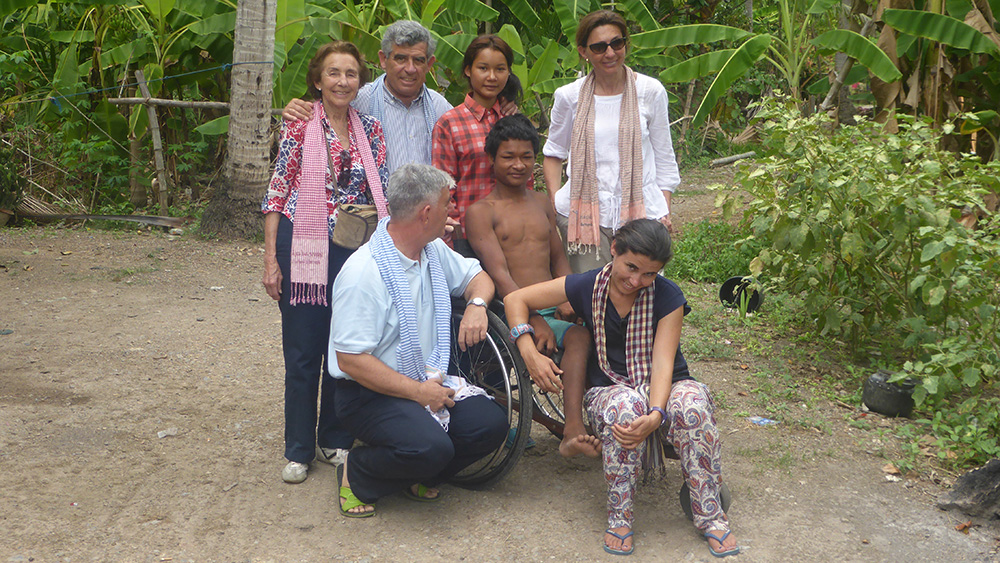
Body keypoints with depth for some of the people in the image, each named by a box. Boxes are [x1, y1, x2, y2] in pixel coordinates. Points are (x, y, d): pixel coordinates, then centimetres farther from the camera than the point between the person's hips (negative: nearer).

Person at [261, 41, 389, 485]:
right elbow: (277, 191, -4)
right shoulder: (299, 123, -3)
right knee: (302, 352, 5)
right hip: (303, 246, -3)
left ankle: (336, 440, 25)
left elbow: (381, 195, 11)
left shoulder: (369, 129, 7)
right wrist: (270, 259, -7)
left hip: (353, 250, 3)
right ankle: (299, 450, 18)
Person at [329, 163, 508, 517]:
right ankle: (357, 474, 0)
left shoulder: (433, 250, 6)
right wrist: (417, 391, -23)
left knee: (490, 424, -14)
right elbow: (351, 359, -23)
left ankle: (413, 475, 10)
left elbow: (476, 276, 23)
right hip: (371, 393, -8)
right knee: (431, 447, -31)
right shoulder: (364, 272, -21)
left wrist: (477, 304, -2)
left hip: (428, 379, 8)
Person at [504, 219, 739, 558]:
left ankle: (710, 516, -21)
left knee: (691, 402, -37)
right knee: (626, 404, -39)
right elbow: (516, 299, 1)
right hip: (609, 389, 0)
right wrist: (529, 353, -14)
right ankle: (619, 518, -24)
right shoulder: (586, 287, -5)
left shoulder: (668, 297, -8)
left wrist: (655, 415, -37)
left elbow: (663, 363, -17)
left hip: (663, 390, 0)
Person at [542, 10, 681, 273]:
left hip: (641, 212, 0)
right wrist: (554, 201, 4)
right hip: (585, 213, 0)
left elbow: (663, 156, 12)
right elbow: (553, 153, 17)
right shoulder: (569, 96, 4)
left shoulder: (650, 91, 4)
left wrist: (665, 211, 7)